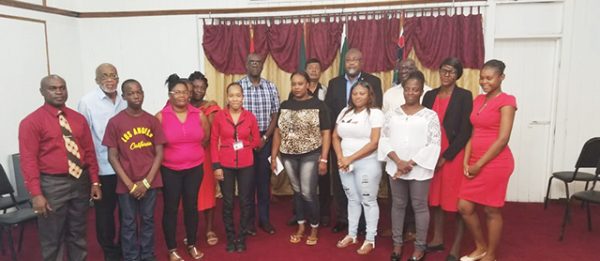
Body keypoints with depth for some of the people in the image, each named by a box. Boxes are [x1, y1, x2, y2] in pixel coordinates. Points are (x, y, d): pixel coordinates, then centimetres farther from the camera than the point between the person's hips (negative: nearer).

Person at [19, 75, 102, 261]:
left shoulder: (79, 119, 8)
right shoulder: (31, 122, -6)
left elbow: (89, 152, 10)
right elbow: (28, 160, -11)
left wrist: (95, 182, 6)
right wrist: (36, 194, -17)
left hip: (81, 181, 4)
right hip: (52, 184, -4)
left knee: (78, 234, 18)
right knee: (52, 239, 7)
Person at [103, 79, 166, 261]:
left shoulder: (152, 121, 1)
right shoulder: (115, 122, -5)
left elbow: (159, 153, 1)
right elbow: (112, 157, -5)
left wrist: (147, 181, -8)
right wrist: (130, 184, -9)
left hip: (150, 182, 2)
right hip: (127, 184, -2)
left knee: (148, 220, 13)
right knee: (128, 224, 8)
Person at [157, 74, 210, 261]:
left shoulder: (199, 115, -2)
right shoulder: (161, 117, -9)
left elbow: (206, 137, 12)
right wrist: (169, 154, 3)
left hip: (195, 168, 2)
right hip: (170, 170, -2)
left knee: (191, 206, 12)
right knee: (170, 208, 6)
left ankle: (191, 245, 29)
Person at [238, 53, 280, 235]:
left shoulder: (271, 87, 3)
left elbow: (275, 115, 4)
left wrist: (265, 138, -6)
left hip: (265, 139, 2)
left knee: (264, 179, 8)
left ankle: (264, 219, 21)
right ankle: (249, 220, 18)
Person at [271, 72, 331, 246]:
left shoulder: (318, 105, -5)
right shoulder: (285, 105, 6)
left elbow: (326, 133, -6)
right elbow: (278, 132, 10)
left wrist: (323, 159, -11)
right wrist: (274, 156, 7)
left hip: (310, 155, -4)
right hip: (288, 156, 4)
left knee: (308, 193, -4)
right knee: (297, 191, 14)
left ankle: (314, 228, 18)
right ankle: (301, 226, 30)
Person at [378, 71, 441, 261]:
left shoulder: (430, 115, -2)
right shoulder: (392, 114, 5)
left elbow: (434, 144, -7)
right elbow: (384, 140, 2)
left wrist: (411, 163, -13)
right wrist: (398, 161, -12)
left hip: (419, 169, -2)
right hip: (395, 167, 3)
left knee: (420, 206, 7)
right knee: (398, 205, 13)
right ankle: (397, 243, 27)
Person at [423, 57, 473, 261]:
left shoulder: (464, 96, -5)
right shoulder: (430, 95, 9)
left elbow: (465, 131, -10)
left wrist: (446, 156, -13)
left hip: (454, 155, -5)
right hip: (432, 154, 5)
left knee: (457, 200, 2)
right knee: (435, 197, 12)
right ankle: (437, 239, 27)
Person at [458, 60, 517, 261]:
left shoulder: (506, 101, -9)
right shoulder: (478, 100, 12)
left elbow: (503, 139, -15)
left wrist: (480, 164, -13)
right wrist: (467, 162, 1)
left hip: (495, 163, -7)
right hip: (476, 163, 7)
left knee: (491, 210, 5)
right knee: (464, 207, 9)